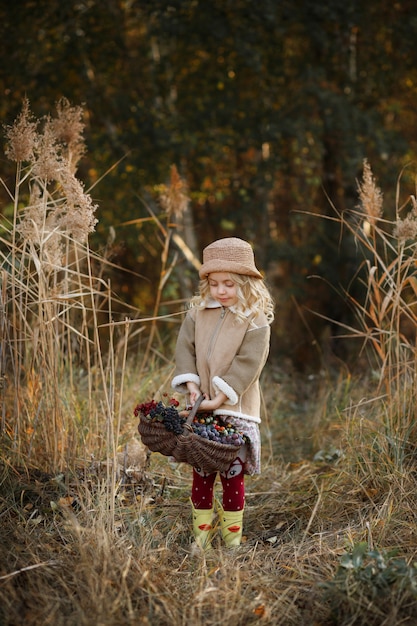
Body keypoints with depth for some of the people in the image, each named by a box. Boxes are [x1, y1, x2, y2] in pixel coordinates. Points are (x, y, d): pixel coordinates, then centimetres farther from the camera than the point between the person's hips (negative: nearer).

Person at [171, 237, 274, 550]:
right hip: (200, 408, 4)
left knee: (233, 475, 2)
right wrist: (190, 382, -10)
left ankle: (233, 541, 14)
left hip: (235, 410, -4)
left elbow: (248, 364, -14)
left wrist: (221, 396, -19)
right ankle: (201, 540, 17)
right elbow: (185, 348, 5)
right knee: (201, 476, 8)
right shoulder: (198, 313, 6)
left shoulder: (256, 321, -8)